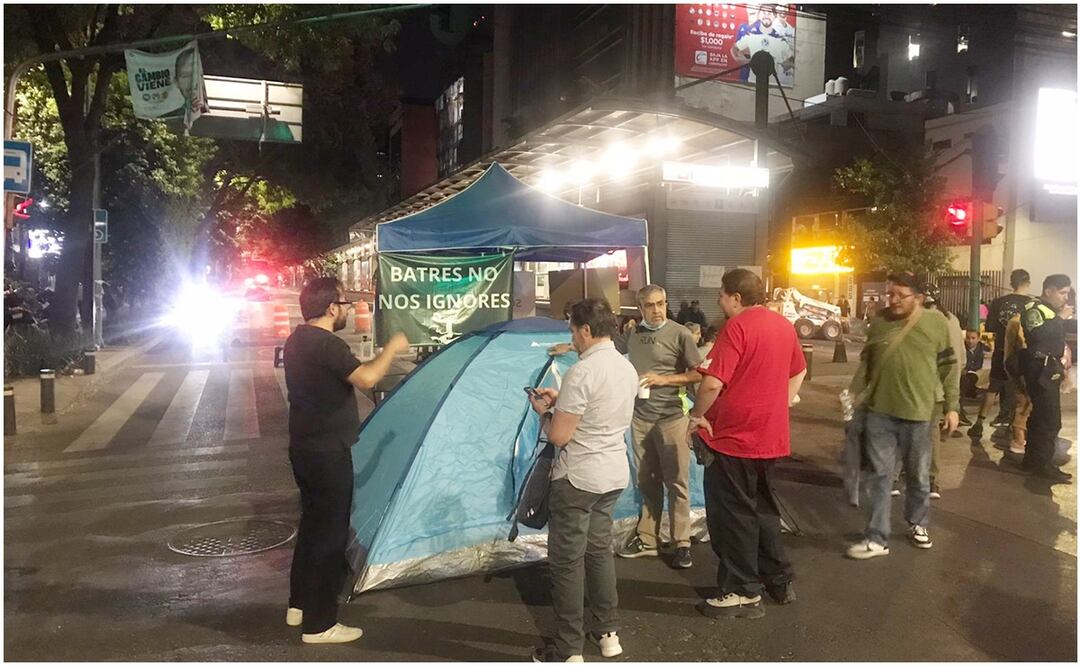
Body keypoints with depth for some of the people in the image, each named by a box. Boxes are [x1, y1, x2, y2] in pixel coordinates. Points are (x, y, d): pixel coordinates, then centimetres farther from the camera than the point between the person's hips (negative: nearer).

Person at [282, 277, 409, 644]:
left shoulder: (297, 340, 10)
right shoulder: (327, 344, -21)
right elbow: (366, 378, -34)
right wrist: (392, 348, -20)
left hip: (303, 447, 10)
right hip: (328, 453, -10)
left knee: (312, 523, 21)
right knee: (330, 532, -1)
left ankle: (298, 605, 32)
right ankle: (320, 624, 8)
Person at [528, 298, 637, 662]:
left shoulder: (582, 372, -22)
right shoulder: (628, 368, 5)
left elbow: (559, 436, -20)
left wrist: (543, 411, -1)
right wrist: (560, 401, 14)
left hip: (577, 479, -8)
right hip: (614, 474, 8)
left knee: (567, 561, 4)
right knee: (599, 549, 21)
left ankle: (568, 650, 13)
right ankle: (608, 633, 30)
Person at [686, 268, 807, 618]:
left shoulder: (737, 326, -17)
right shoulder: (783, 324, 8)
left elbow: (713, 382, -24)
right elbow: (798, 372, 20)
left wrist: (696, 415, -9)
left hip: (734, 437, -8)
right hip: (771, 435, 8)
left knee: (732, 514, 4)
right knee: (763, 507, 21)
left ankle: (743, 593, 12)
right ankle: (780, 581, 31)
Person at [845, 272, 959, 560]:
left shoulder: (936, 322, -4)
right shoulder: (878, 322, 3)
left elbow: (949, 367, 1)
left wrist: (951, 406, -1)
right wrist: (852, 394, 3)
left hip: (917, 412, -1)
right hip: (879, 411, 1)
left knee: (918, 475, 15)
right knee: (878, 474, 3)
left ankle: (917, 523, 38)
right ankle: (877, 538, 8)